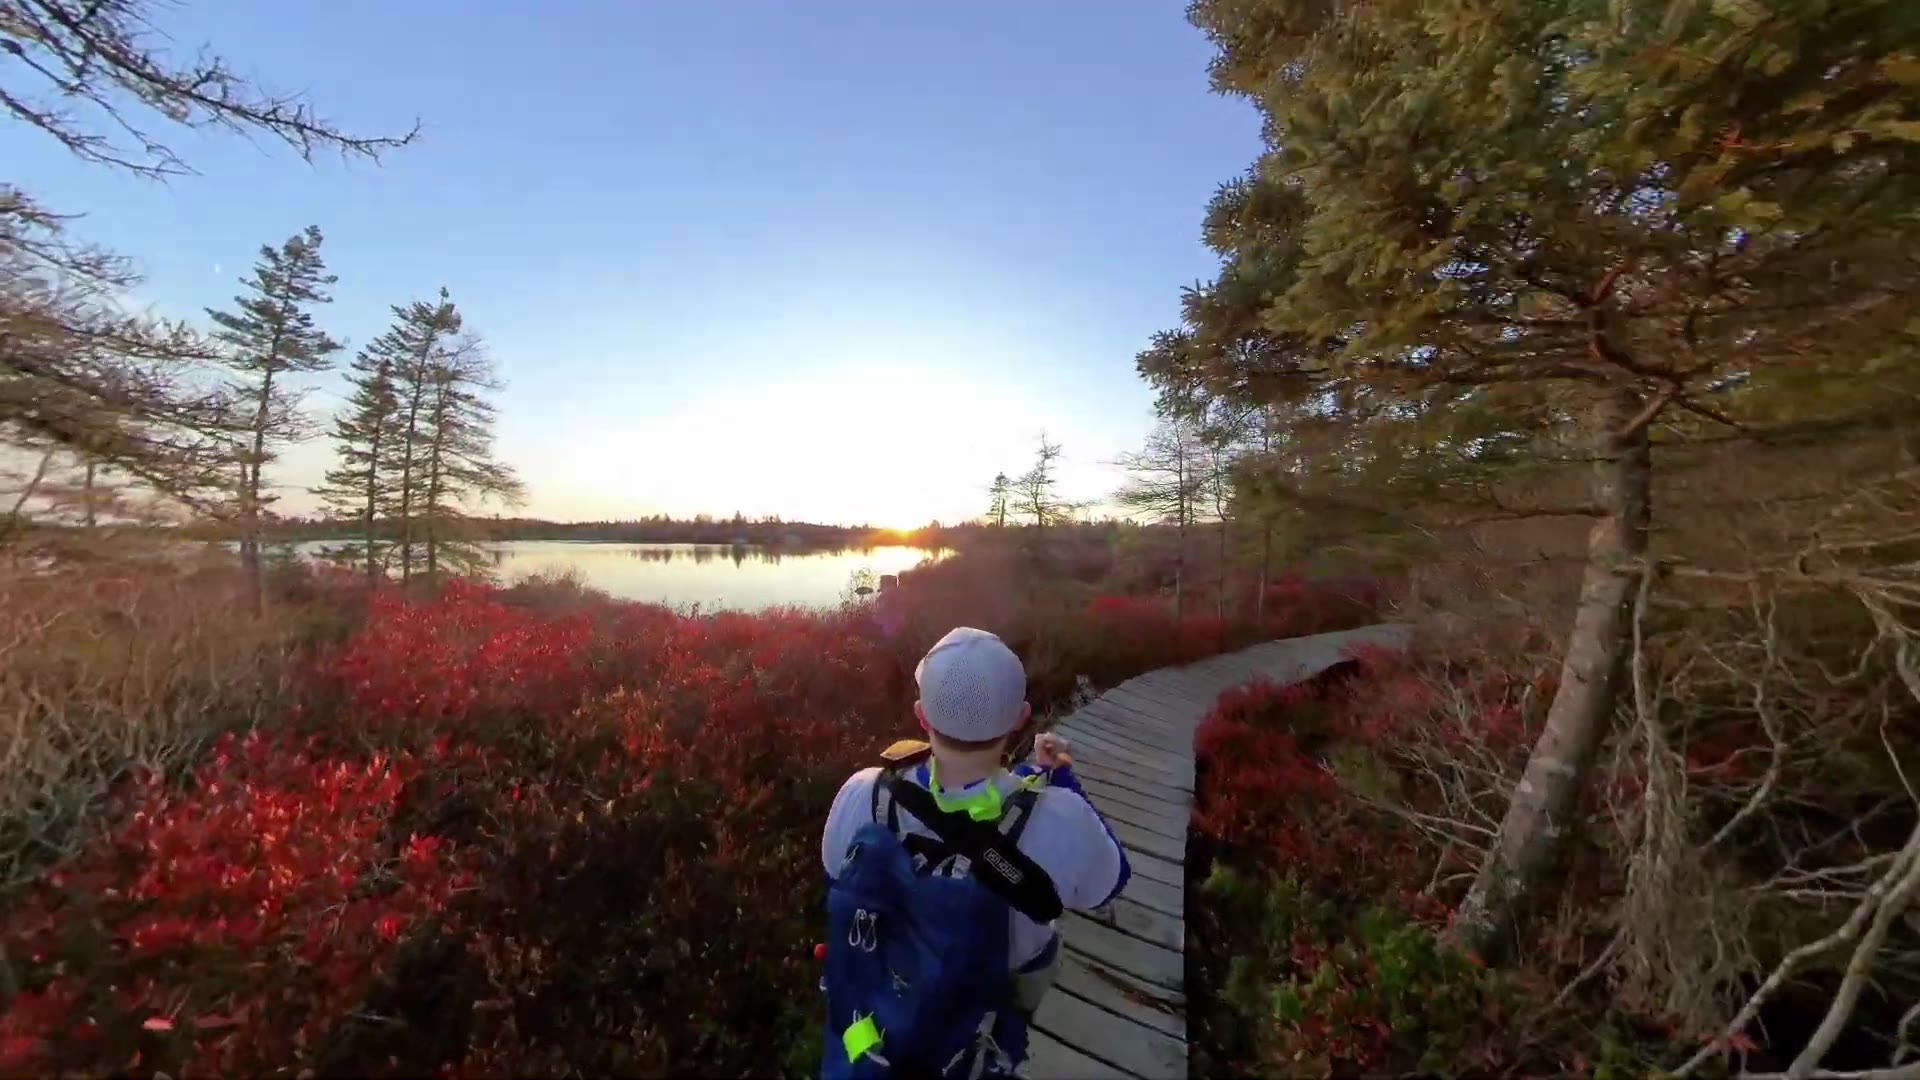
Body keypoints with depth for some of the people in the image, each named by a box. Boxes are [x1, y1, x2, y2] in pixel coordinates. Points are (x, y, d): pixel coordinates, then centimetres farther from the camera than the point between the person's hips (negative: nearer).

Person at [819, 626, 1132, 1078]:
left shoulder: (861, 797, -31)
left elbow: (838, 898, -10)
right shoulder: (1059, 820, -38)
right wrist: (1059, 775, -7)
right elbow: (1110, 881, -14)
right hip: (995, 1007, -1)